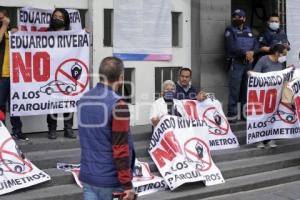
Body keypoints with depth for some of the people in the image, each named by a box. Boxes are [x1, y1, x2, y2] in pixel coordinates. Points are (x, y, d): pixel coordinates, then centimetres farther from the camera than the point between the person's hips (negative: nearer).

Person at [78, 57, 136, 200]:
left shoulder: (83, 100, 5)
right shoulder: (117, 104, -18)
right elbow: (121, 148, -19)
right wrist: (127, 184, -15)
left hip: (87, 175, 6)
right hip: (110, 179, -6)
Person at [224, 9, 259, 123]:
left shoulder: (248, 30, 19)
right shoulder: (230, 30, 1)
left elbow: (256, 44, 10)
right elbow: (231, 47, -12)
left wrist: (252, 52, -11)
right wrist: (245, 53, -17)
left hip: (248, 63, 6)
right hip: (236, 62, -5)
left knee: (247, 88, 9)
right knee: (234, 89, -10)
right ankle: (232, 114, -9)